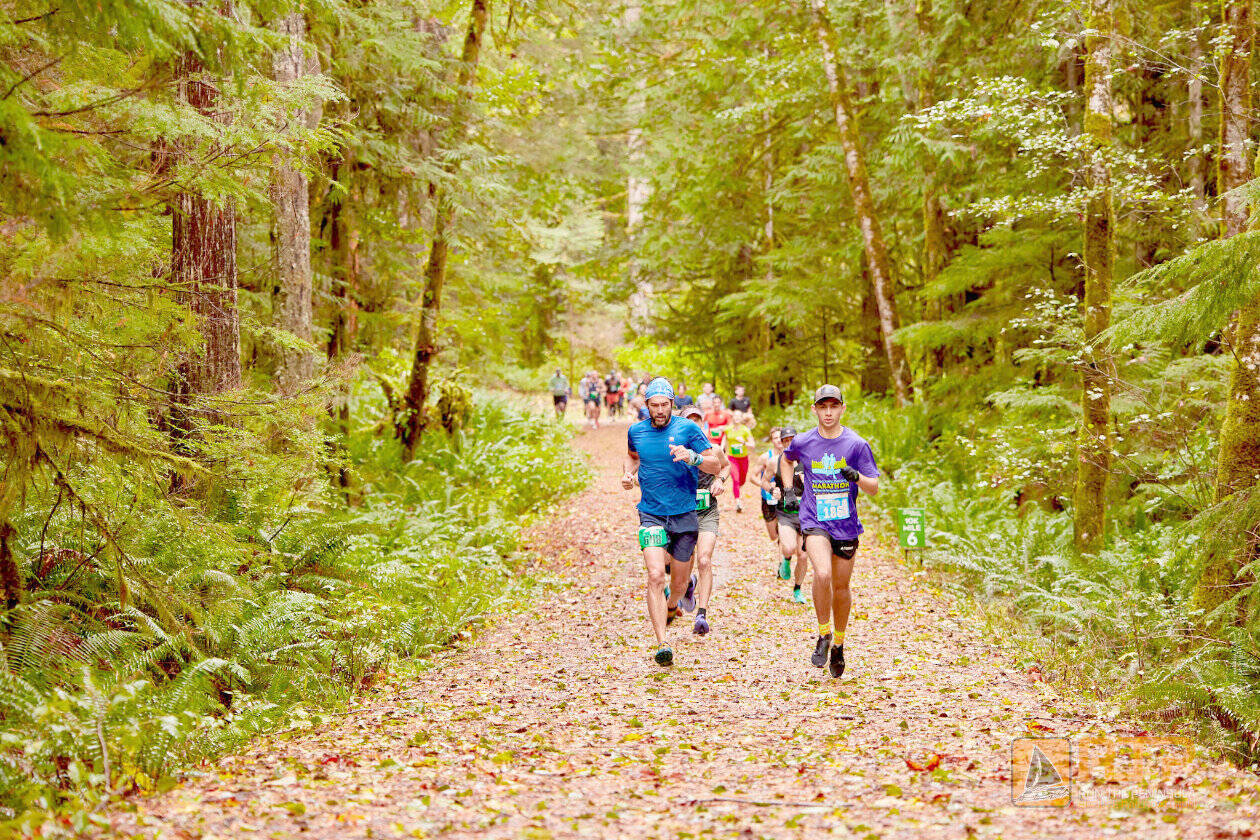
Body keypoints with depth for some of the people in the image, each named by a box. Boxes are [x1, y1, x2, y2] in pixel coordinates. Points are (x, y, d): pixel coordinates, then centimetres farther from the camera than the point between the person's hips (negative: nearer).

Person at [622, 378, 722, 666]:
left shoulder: (688, 429, -6)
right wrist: (628, 473, 4)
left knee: (679, 581, 11)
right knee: (655, 575, -19)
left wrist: (691, 457, -24)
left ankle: (671, 607, 48)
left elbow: (716, 465, -6)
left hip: (685, 513, 0)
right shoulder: (636, 431, 3)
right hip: (651, 514, 0)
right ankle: (662, 644, -19)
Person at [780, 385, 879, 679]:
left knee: (841, 587, 10)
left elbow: (874, 487, -4)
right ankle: (823, 636, -6)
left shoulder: (856, 444, -4)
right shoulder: (803, 443, -1)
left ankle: (839, 644, 32)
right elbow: (785, 459, 23)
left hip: (846, 524, 1)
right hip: (814, 521, -1)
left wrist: (857, 477, -24)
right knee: (823, 574, -25)